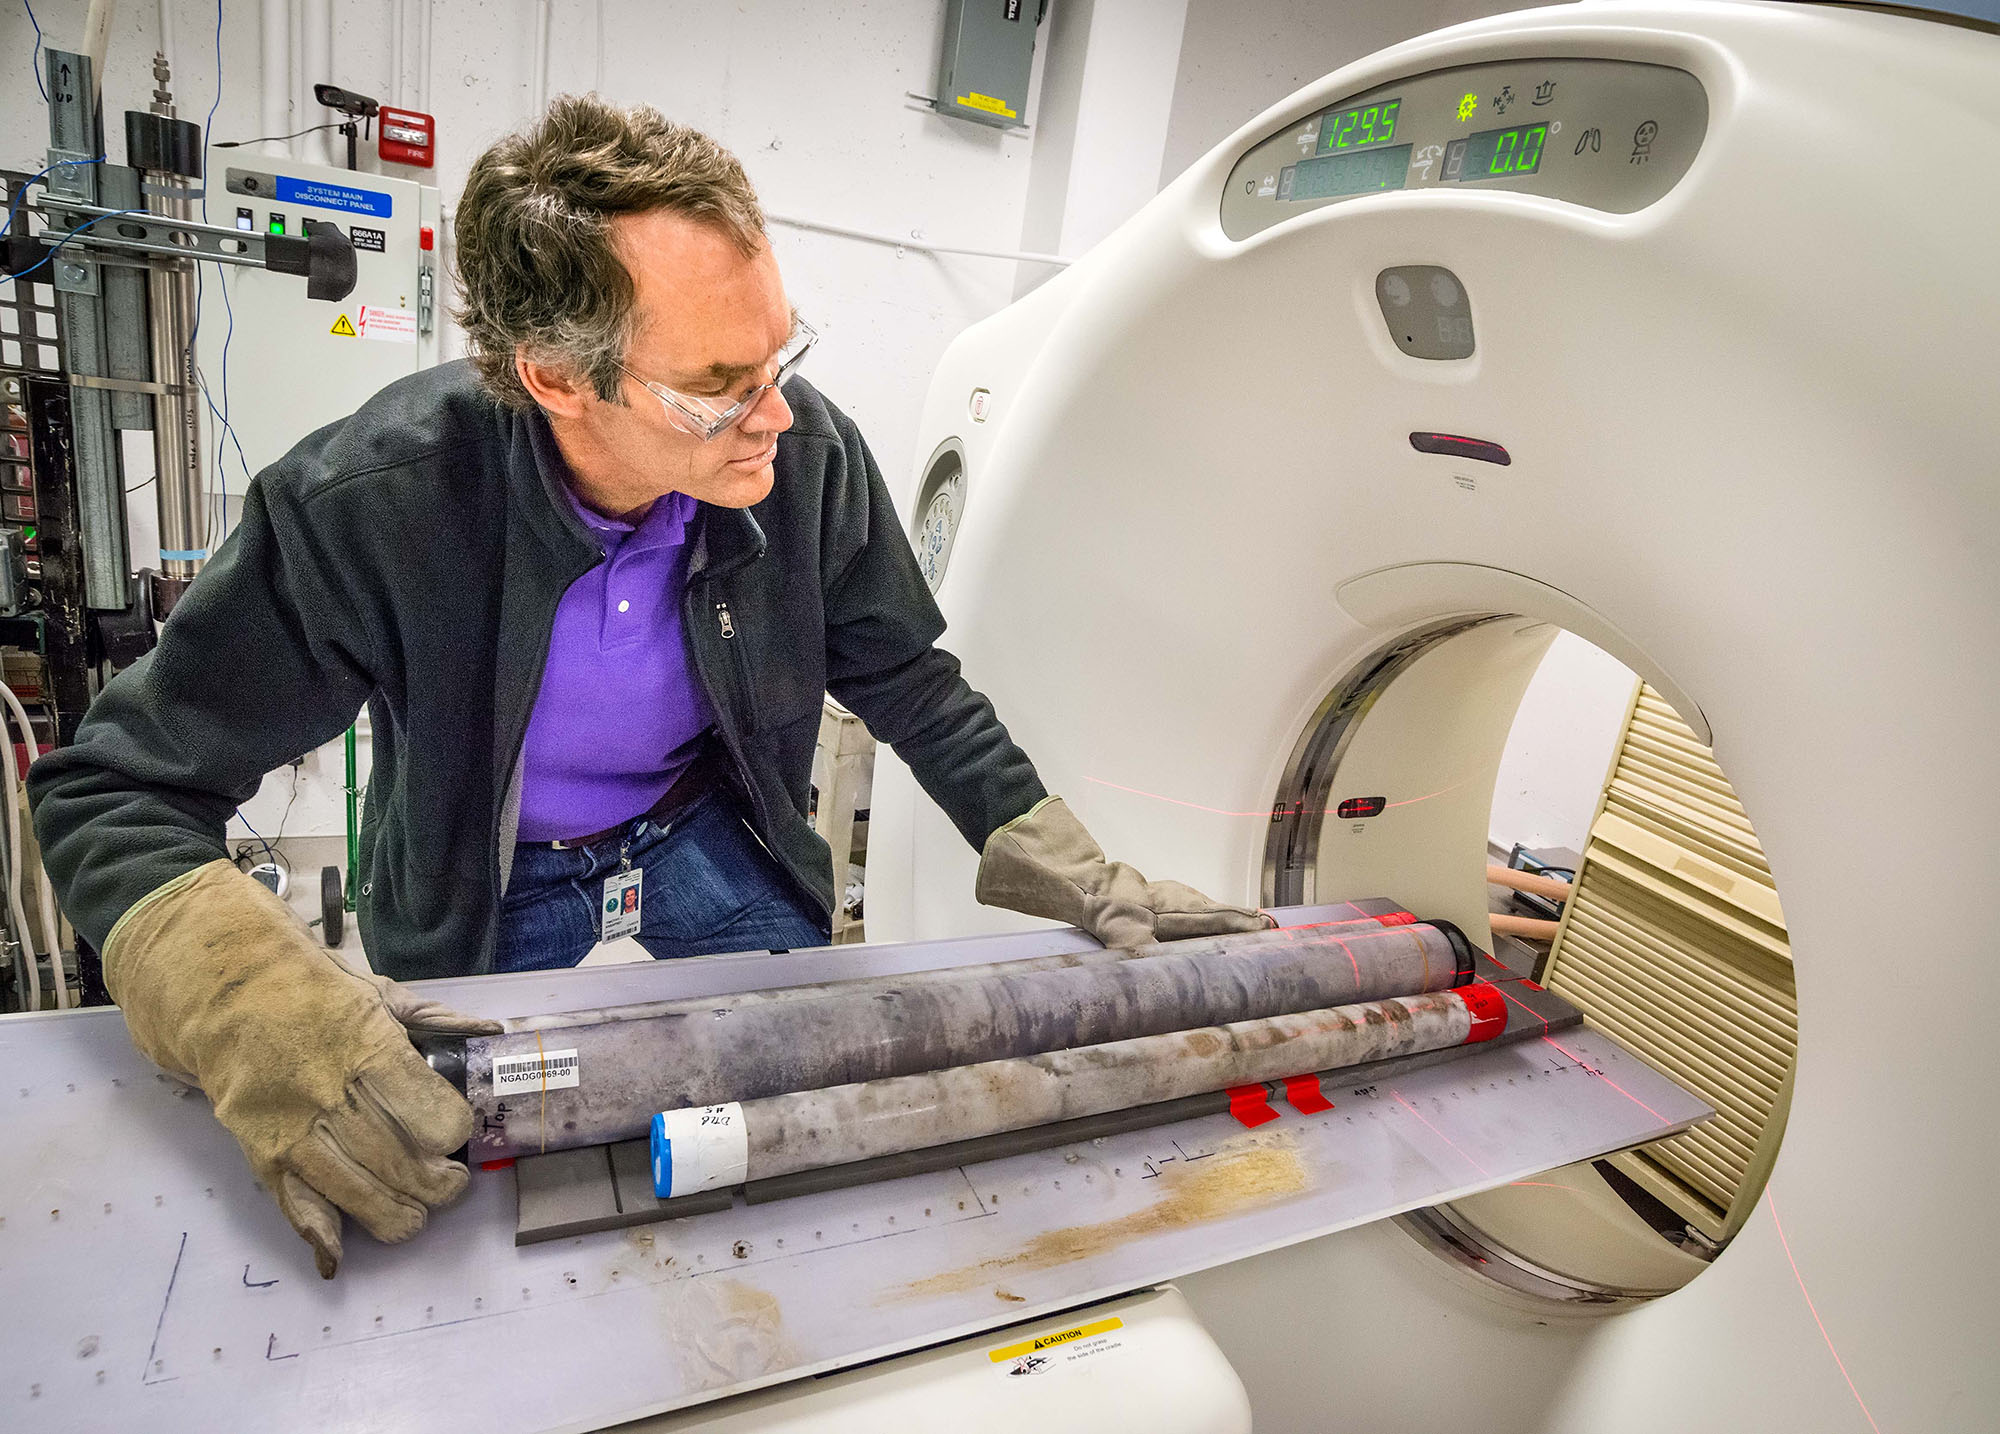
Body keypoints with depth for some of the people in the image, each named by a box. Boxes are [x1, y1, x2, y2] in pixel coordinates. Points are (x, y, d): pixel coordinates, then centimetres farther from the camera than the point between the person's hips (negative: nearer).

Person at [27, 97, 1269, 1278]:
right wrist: (250, 1009, -45)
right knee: (481, 1171, 12)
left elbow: (912, 685, -11)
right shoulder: (368, 506, -33)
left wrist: (1069, 872, -17)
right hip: (491, 879, -1)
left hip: (711, 831, 2)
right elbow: (118, 789, -24)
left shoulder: (810, 454, -25)